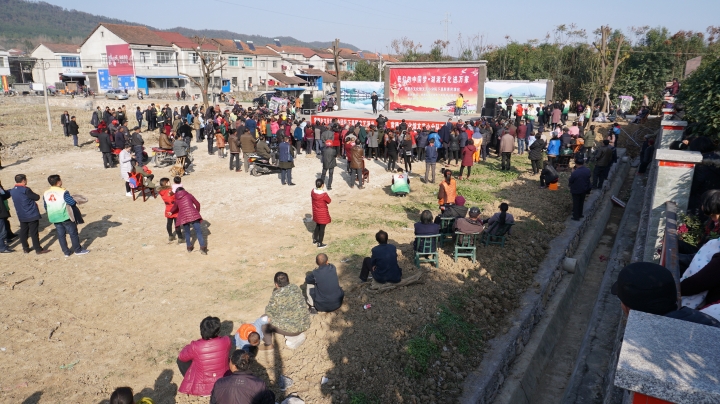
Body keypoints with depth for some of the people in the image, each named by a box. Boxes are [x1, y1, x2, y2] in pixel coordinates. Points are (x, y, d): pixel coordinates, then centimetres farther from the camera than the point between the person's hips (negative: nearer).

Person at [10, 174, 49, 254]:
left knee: (23, 232, 14)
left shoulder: (12, 191, 6)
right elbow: (37, 197, -12)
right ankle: (38, 249, 2)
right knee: (34, 233, -3)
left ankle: (25, 248, 22)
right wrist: (37, 196, 8)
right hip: (32, 215, -7)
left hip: (21, 216, 7)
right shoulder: (25, 190, -17)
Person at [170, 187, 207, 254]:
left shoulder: (176, 199, 20)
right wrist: (197, 211, 32)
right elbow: (197, 204, 14)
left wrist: (170, 212, 61)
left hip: (183, 217, 2)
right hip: (193, 215, -2)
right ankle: (202, 247, -16)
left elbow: (174, 208, 39)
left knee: (187, 232, 21)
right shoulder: (189, 195, 14)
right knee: (198, 231, -4)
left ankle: (189, 247, 29)